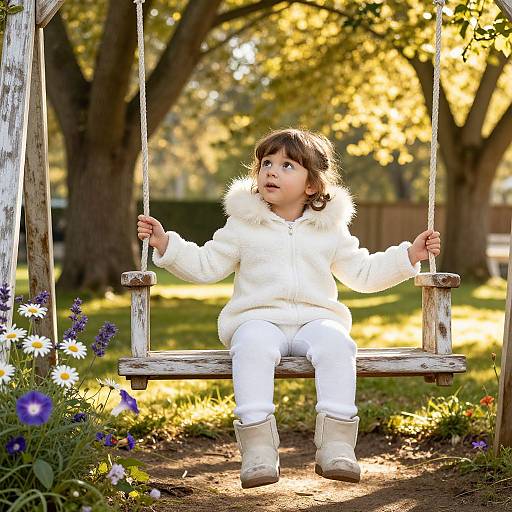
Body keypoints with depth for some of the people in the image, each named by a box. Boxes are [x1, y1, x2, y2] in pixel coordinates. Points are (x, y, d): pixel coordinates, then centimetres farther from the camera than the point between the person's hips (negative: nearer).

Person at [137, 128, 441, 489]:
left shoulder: (330, 228, 15)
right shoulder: (243, 225, 11)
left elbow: (363, 273, 21)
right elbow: (205, 266, 11)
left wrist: (408, 256, 13)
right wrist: (165, 243, -1)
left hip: (316, 319, 1)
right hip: (257, 319, -1)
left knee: (336, 345, -32)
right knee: (253, 348, -36)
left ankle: (336, 446, -32)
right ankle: (258, 450, -40)